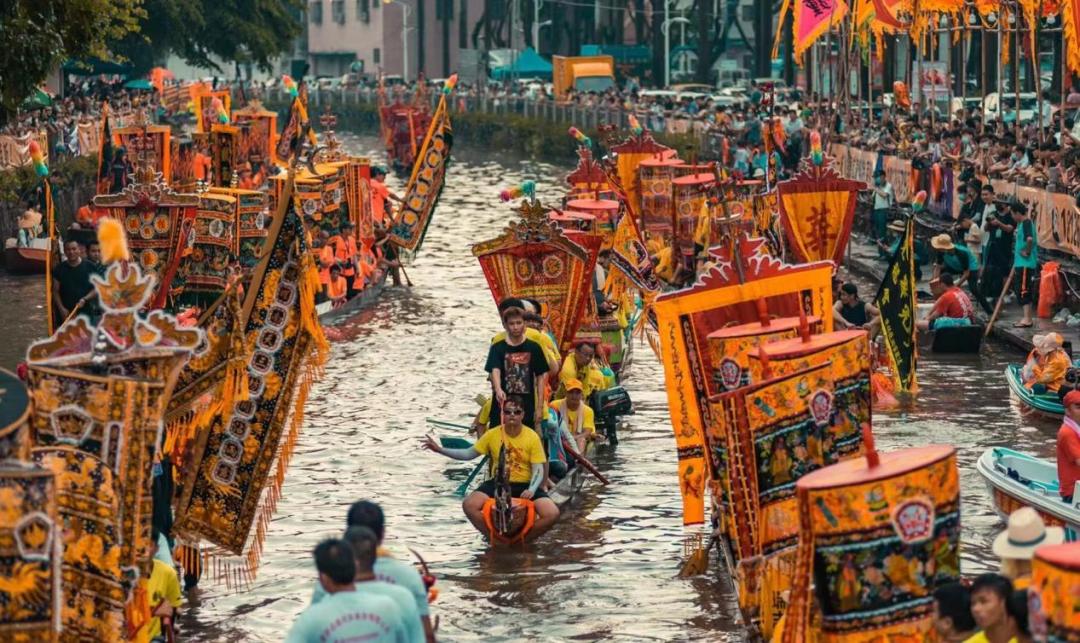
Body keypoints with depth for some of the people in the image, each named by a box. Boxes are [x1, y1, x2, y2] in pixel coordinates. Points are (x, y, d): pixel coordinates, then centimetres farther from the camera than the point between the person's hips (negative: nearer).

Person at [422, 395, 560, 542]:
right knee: (469, 505, -27)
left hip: (525, 486, -1)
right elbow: (468, 454, 7)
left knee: (552, 513, -26)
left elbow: (538, 470, -6)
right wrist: (440, 449, -3)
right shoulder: (493, 434, -1)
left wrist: (531, 490, -26)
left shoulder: (532, 437, -5)